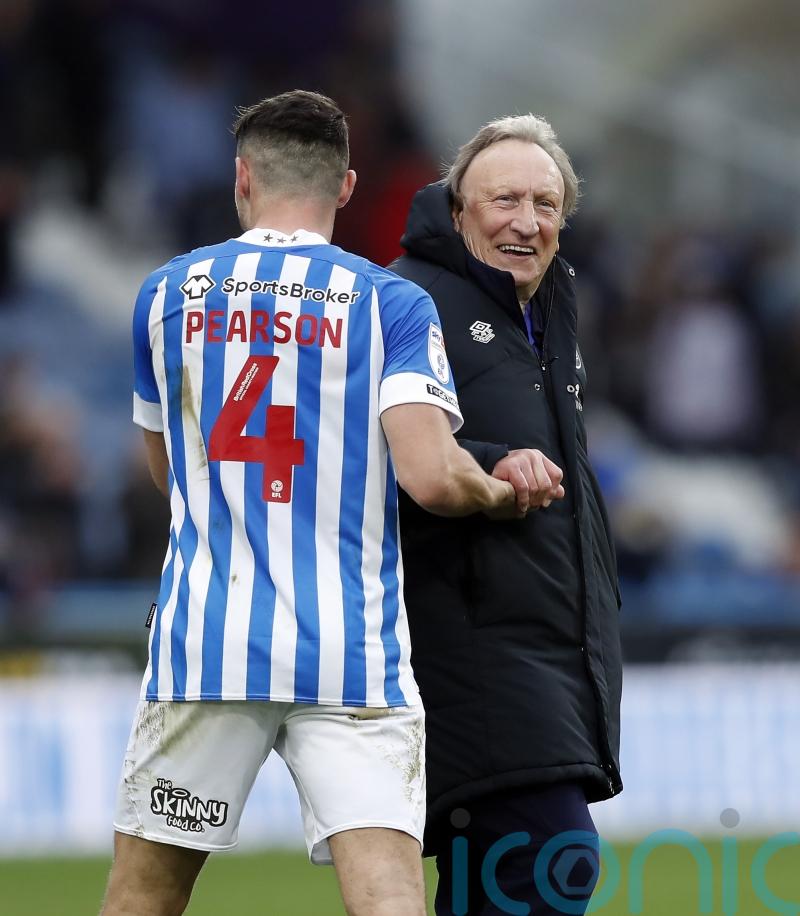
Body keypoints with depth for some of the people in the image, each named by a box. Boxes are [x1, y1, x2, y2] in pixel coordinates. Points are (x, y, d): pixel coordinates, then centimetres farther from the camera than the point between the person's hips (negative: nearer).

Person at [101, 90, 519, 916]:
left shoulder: (168, 294, 10)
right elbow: (432, 478, -11)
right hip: (352, 655, -2)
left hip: (205, 646, 2)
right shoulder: (391, 304, 1)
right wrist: (498, 494, 9)